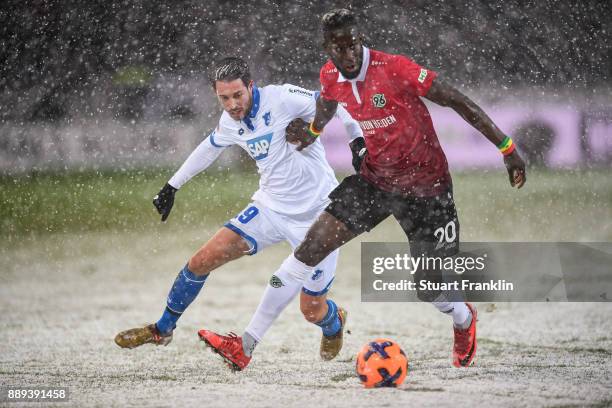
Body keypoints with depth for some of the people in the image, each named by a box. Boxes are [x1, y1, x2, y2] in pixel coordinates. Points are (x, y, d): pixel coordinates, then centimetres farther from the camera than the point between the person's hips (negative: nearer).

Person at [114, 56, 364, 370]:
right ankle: (162, 330, 17)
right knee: (203, 260, -4)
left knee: (312, 310, -5)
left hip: (316, 215, -5)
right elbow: (210, 147, 21)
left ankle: (334, 323, 34)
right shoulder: (231, 122, 0)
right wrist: (172, 186, 26)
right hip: (270, 207, 6)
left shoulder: (281, 98, -21)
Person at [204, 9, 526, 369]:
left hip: (426, 187, -5)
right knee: (312, 245, -10)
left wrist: (508, 149, -19)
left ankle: (465, 322, 36)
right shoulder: (330, 77, -7)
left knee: (430, 290, -2)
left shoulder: (394, 68, -24)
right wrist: (313, 130, 39)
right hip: (375, 179, 5)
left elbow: (457, 101, -19)